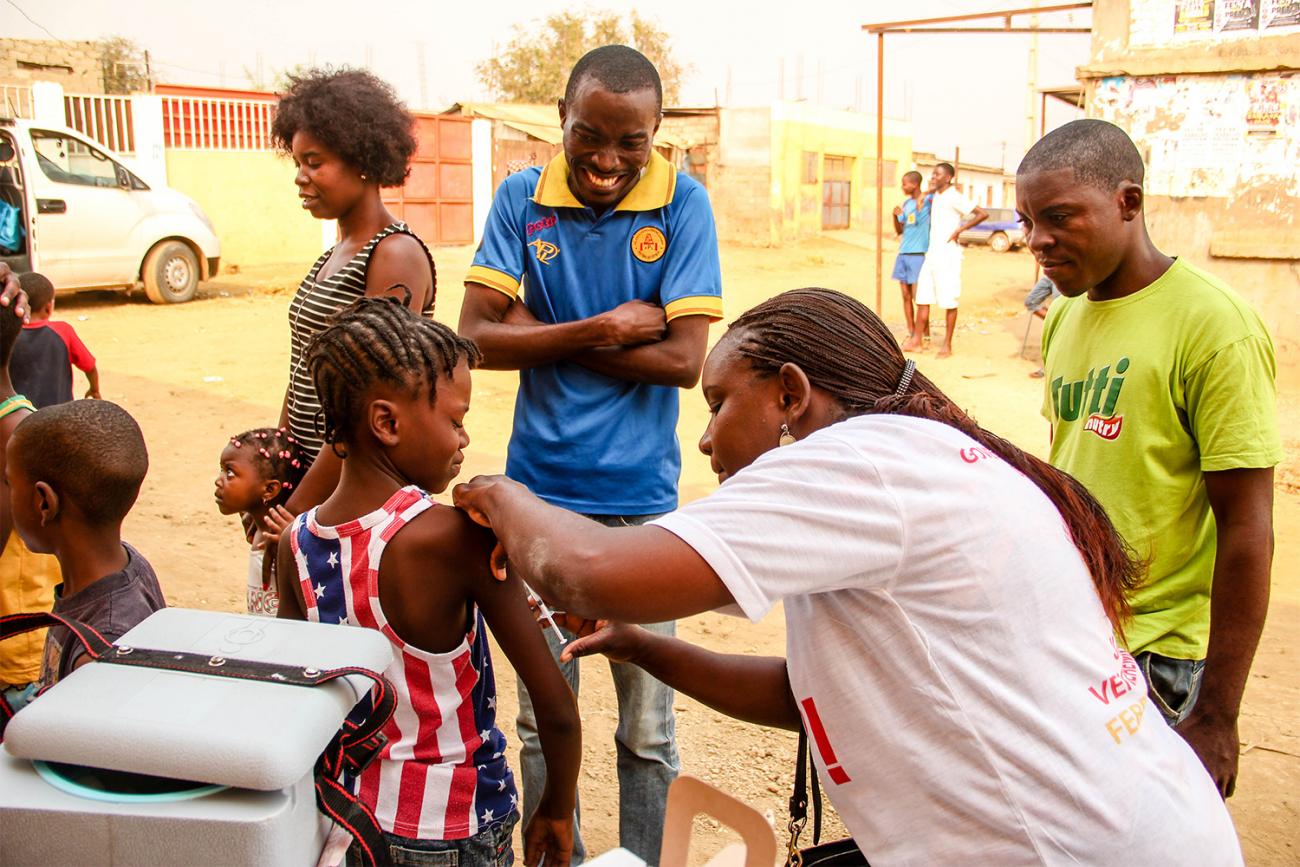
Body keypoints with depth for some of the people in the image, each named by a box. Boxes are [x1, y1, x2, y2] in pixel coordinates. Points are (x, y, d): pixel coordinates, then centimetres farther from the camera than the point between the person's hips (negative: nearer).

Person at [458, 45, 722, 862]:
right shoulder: (522, 197, 0)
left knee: (647, 726, 11)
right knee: (543, 716, 15)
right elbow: (477, 336, -8)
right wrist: (605, 329, -15)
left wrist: (542, 336, -11)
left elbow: (684, 359, -14)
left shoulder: (683, 203, -5)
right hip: (539, 491, 2)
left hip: (640, 497, -1)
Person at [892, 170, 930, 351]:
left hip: (919, 254, -7)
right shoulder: (906, 204, 14)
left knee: (918, 297, -5)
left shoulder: (928, 200, -6)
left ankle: (918, 340, -2)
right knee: (906, 296, 8)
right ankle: (911, 334, 16)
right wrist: (895, 216, -3)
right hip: (903, 254, 7)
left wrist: (924, 196, -24)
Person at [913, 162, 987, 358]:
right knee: (922, 298, 6)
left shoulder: (955, 197, -12)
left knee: (949, 302, -1)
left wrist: (960, 230, -16)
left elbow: (983, 214, -18)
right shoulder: (935, 195, 12)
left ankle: (947, 345, 6)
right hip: (931, 253, 8)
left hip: (948, 255, -8)